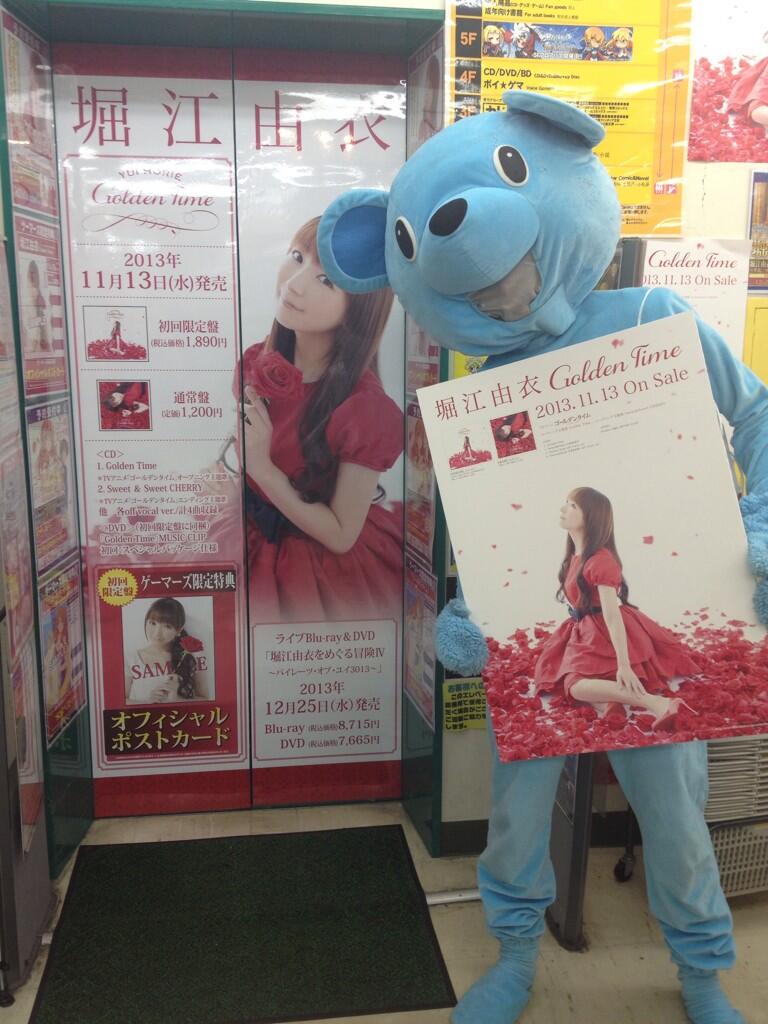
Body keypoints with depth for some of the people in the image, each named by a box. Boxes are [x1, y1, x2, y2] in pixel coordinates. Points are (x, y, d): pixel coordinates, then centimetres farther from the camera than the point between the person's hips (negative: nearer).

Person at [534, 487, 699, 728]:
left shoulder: (600, 560, -20)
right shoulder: (574, 555, 9)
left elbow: (612, 615, -27)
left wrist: (624, 665, -32)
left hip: (608, 633, -10)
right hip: (587, 633, 10)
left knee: (577, 686, -27)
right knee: (573, 685, -3)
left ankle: (657, 703, -34)